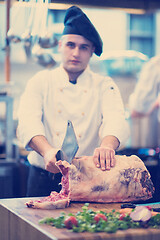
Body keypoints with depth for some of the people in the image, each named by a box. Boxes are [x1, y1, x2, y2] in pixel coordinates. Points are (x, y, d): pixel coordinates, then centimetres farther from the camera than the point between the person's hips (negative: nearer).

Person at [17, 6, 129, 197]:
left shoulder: (104, 86, 6)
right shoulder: (41, 82, 5)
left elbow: (116, 121, -12)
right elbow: (28, 122, -11)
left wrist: (107, 145, -36)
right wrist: (48, 151, -32)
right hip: (44, 179, 0)